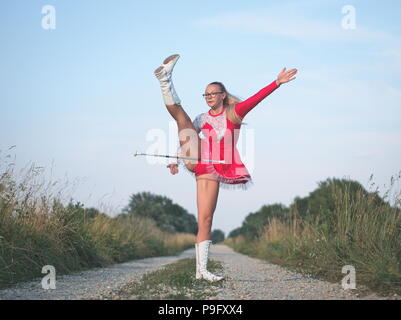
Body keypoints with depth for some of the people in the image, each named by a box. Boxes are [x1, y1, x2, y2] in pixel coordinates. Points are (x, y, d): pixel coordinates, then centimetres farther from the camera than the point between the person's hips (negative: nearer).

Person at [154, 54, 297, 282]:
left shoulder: (234, 113, 7)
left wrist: (277, 83, -19)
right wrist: (174, 160, 1)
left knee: (206, 219, -6)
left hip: (214, 170, -1)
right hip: (197, 161, 1)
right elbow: (186, 137, 14)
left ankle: (202, 270, -4)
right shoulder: (202, 119, 15)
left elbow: (256, 99, -6)